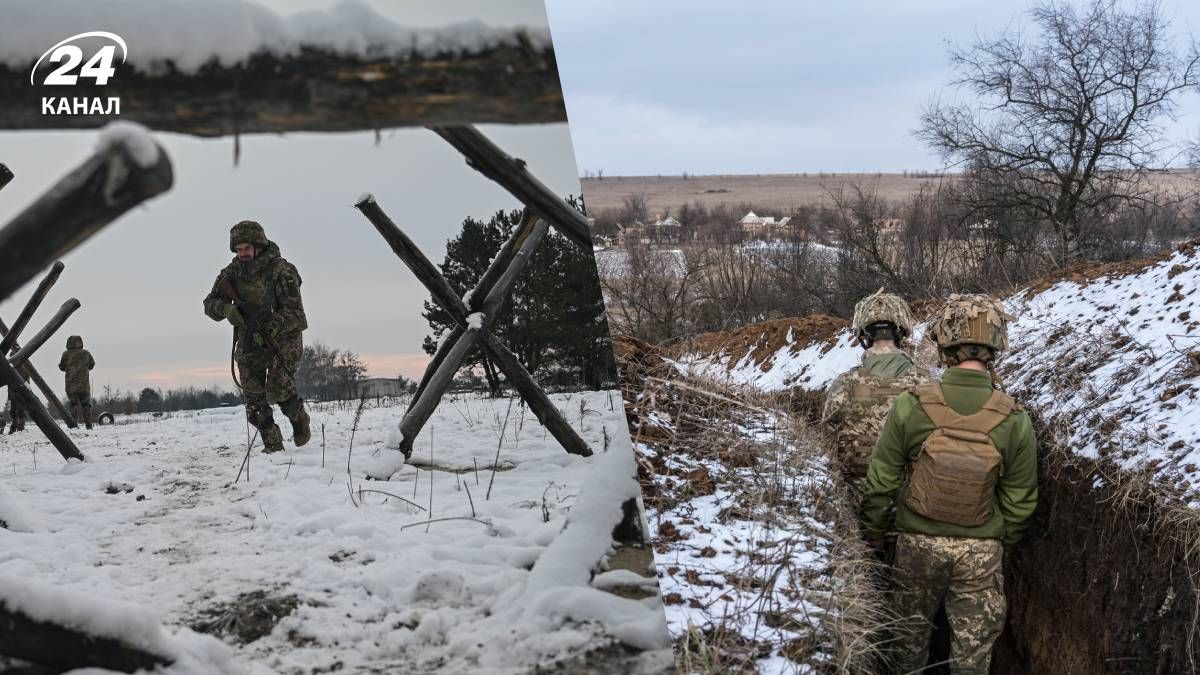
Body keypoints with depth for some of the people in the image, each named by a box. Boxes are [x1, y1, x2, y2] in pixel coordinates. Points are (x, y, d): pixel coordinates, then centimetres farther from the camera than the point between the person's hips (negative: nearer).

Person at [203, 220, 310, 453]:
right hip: (248, 342, 5)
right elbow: (210, 303, 1)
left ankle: (299, 417, 13)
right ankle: (272, 444, 10)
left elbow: (295, 313, -20)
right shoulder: (231, 272, 0)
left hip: (283, 337, -5)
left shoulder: (281, 270, -15)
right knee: (253, 396, -2)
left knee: (278, 390, -19)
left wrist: (269, 329, -35)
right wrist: (226, 309, -22)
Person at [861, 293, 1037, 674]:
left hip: (918, 541, 0)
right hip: (981, 550, 0)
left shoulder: (910, 406, -19)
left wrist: (872, 529, 7)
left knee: (911, 627, 23)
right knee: (974, 644, 17)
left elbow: (881, 479, -10)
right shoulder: (1016, 421, -16)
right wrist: (1004, 540, 15)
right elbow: (1019, 500, -5)